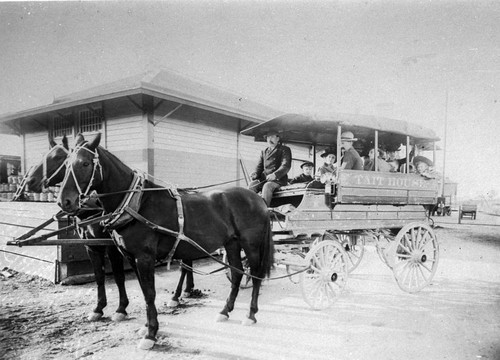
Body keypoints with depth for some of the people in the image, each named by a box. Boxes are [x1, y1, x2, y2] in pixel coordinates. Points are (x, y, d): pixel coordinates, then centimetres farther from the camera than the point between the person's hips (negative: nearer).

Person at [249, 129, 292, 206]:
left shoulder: (284, 150, 6)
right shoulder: (264, 151, 23)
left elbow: (286, 166, -7)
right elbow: (259, 166, 21)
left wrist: (275, 175, -25)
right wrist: (255, 174, -4)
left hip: (279, 179, -5)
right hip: (264, 178, 5)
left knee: (267, 186, -35)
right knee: (252, 185, -23)